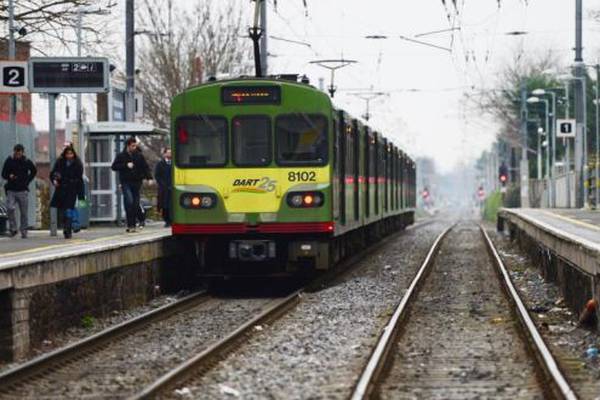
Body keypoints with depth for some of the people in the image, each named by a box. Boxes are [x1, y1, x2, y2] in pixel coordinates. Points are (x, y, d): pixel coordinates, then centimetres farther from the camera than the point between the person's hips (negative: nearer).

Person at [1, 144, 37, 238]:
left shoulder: (27, 162, 1)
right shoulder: (9, 161, 1)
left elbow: (34, 171, 19)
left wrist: (28, 180, 6)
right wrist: (9, 176, -15)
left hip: (23, 190, 0)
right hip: (11, 190, 0)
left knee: (24, 212, 3)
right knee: (10, 208, -18)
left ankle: (24, 231, 13)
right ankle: (12, 228, -5)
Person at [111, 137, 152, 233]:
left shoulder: (139, 156, 8)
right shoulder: (121, 156, 2)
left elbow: (145, 167, 8)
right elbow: (114, 167, -1)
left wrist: (149, 178, -6)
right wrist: (126, 165, -12)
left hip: (136, 182, 3)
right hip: (126, 183, -3)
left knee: (136, 204, 3)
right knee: (129, 201, -18)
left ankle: (132, 225, 13)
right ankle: (130, 225, -15)